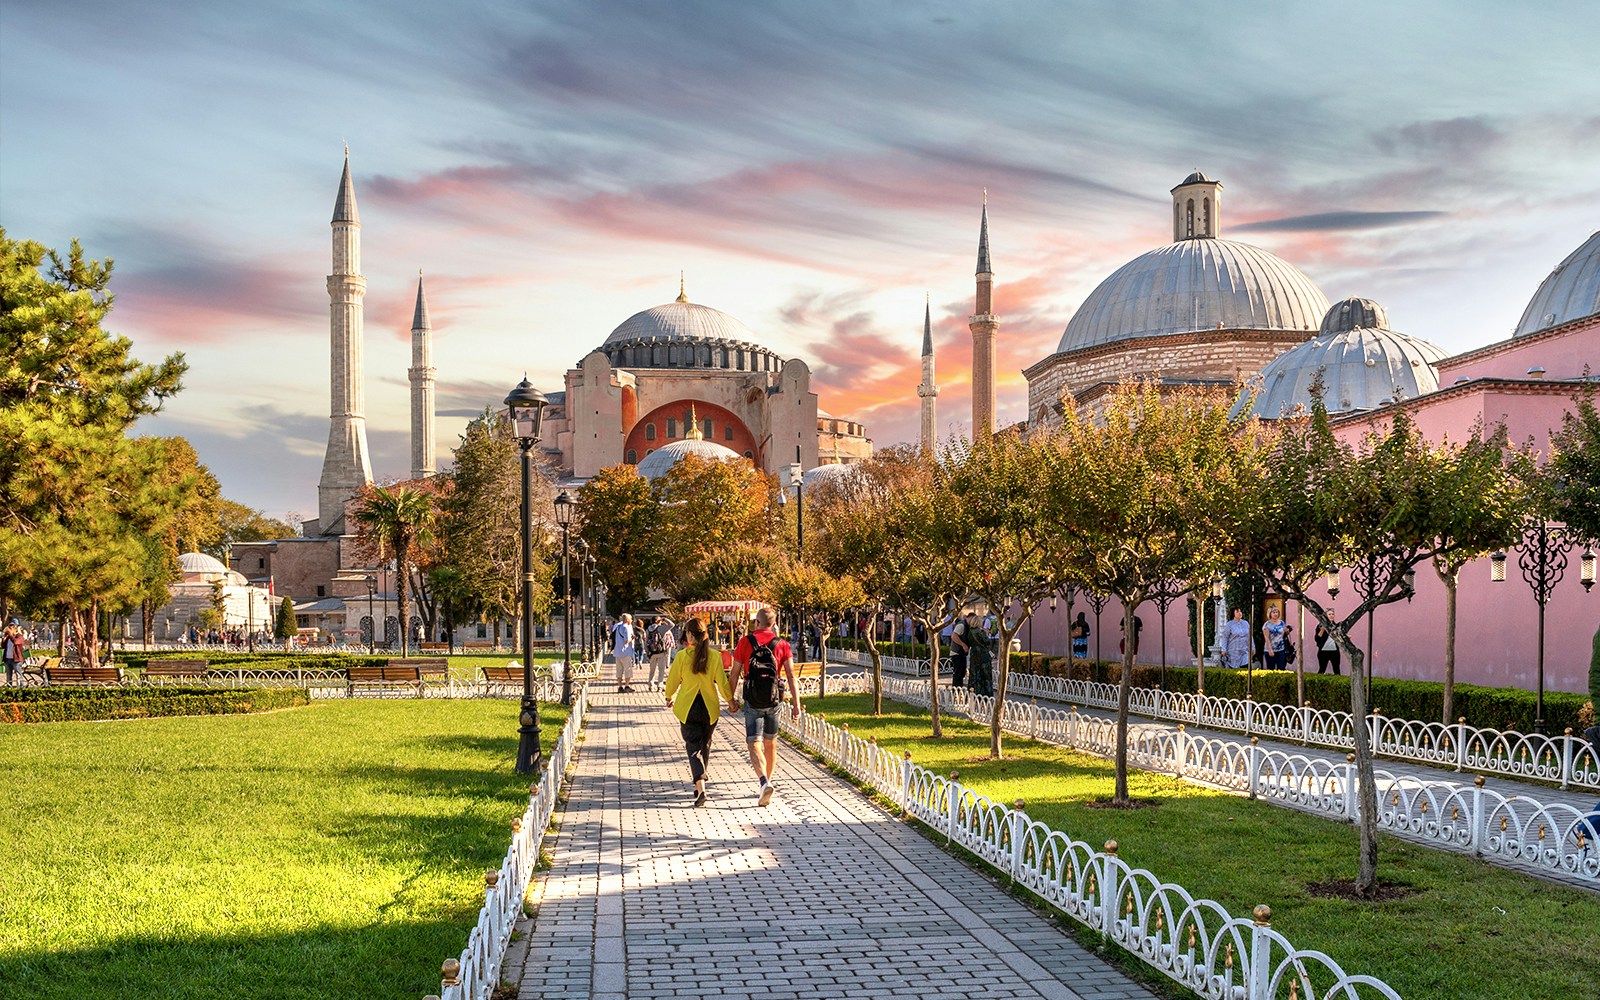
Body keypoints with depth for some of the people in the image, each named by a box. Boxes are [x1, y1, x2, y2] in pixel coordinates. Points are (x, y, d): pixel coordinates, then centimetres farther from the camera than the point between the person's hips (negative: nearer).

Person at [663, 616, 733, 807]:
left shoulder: (682, 655, -10)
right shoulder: (715, 655, -8)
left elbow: (673, 681, 1)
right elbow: (722, 682, -5)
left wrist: (669, 697, 21)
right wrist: (730, 700, 12)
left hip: (687, 707, -2)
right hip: (710, 706, 2)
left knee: (693, 747, 0)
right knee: (705, 745, 21)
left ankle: (700, 788, -17)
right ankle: (700, 779, 35)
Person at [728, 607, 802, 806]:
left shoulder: (745, 642, -2)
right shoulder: (782, 645, 1)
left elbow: (735, 674, 2)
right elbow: (791, 676, -6)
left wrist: (732, 698, 14)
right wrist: (796, 704, -5)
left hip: (752, 701, -2)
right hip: (774, 700, 2)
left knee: (754, 745, -5)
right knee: (770, 743, 19)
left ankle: (764, 782, -28)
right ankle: (765, 784, 30)